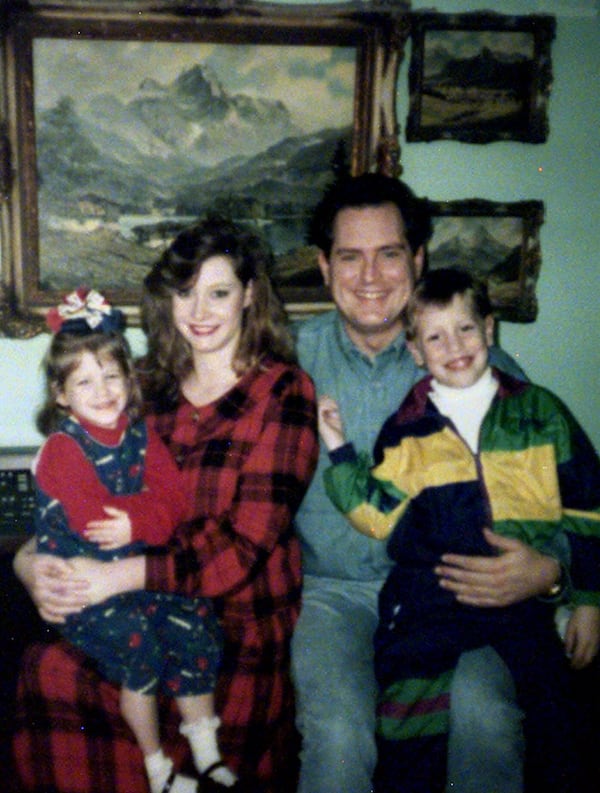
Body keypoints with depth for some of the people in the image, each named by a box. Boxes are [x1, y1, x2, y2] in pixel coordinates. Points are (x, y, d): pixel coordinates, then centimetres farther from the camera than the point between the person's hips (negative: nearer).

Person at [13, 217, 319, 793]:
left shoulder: (282, 392, -2)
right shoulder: (153, 389, 14)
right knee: (39, 670, -23)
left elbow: (246, 542, -11)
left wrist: (116, 578, -20)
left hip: (240, 628, -5)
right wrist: (29, 560, -8)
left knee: (49, 680, -24)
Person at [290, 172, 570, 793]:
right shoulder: (290, 357, 5)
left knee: (485, 719, -28)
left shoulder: (475, 361, 3)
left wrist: (551, 570, -14)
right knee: (338, 735, -28)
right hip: (331, 590, 0)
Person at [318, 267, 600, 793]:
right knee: (408, 742, -9)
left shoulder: (541, 413, 8)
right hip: (431, 602, 0)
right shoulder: (405, 433, 8)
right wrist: (340, 452, -4)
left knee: (555, 728, -3)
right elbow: (378, 517, 3)